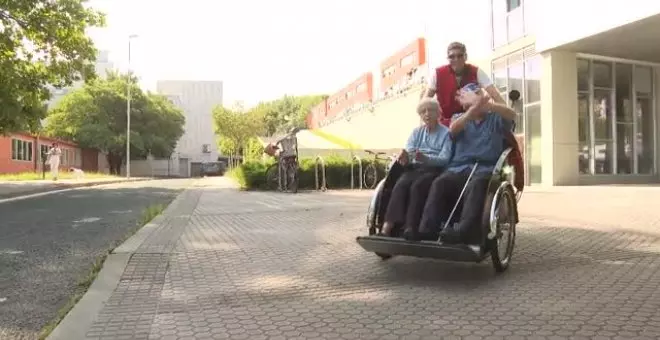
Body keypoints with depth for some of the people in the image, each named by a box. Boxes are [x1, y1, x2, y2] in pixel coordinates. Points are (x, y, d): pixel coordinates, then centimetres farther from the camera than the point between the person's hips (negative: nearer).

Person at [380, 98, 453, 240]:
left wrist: (425, 158, -29)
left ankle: (410, 228, -40)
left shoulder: (446, 133, 5)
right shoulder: (416, 132, 20)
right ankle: (388, 225, -40)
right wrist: (405, 158, -20)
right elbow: (407, 152, 6)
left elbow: (444, 159, -9)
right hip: (415, 168, 3)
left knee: (417, 186, -34)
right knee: (400, 185, -28)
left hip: (435, 170, -3)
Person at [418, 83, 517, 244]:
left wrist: (485, 104, -22)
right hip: (459, 168, 2)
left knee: (476, 186, -37)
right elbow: (453, 128, -2)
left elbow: (511, 114, -5)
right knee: (439, 183, -29)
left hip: (486, 169, -2)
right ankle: (426, 230, -37)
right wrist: (474, 108, -22)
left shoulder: (496, 119, 20)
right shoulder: (459, 118, 24)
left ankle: (464, 232, -52)